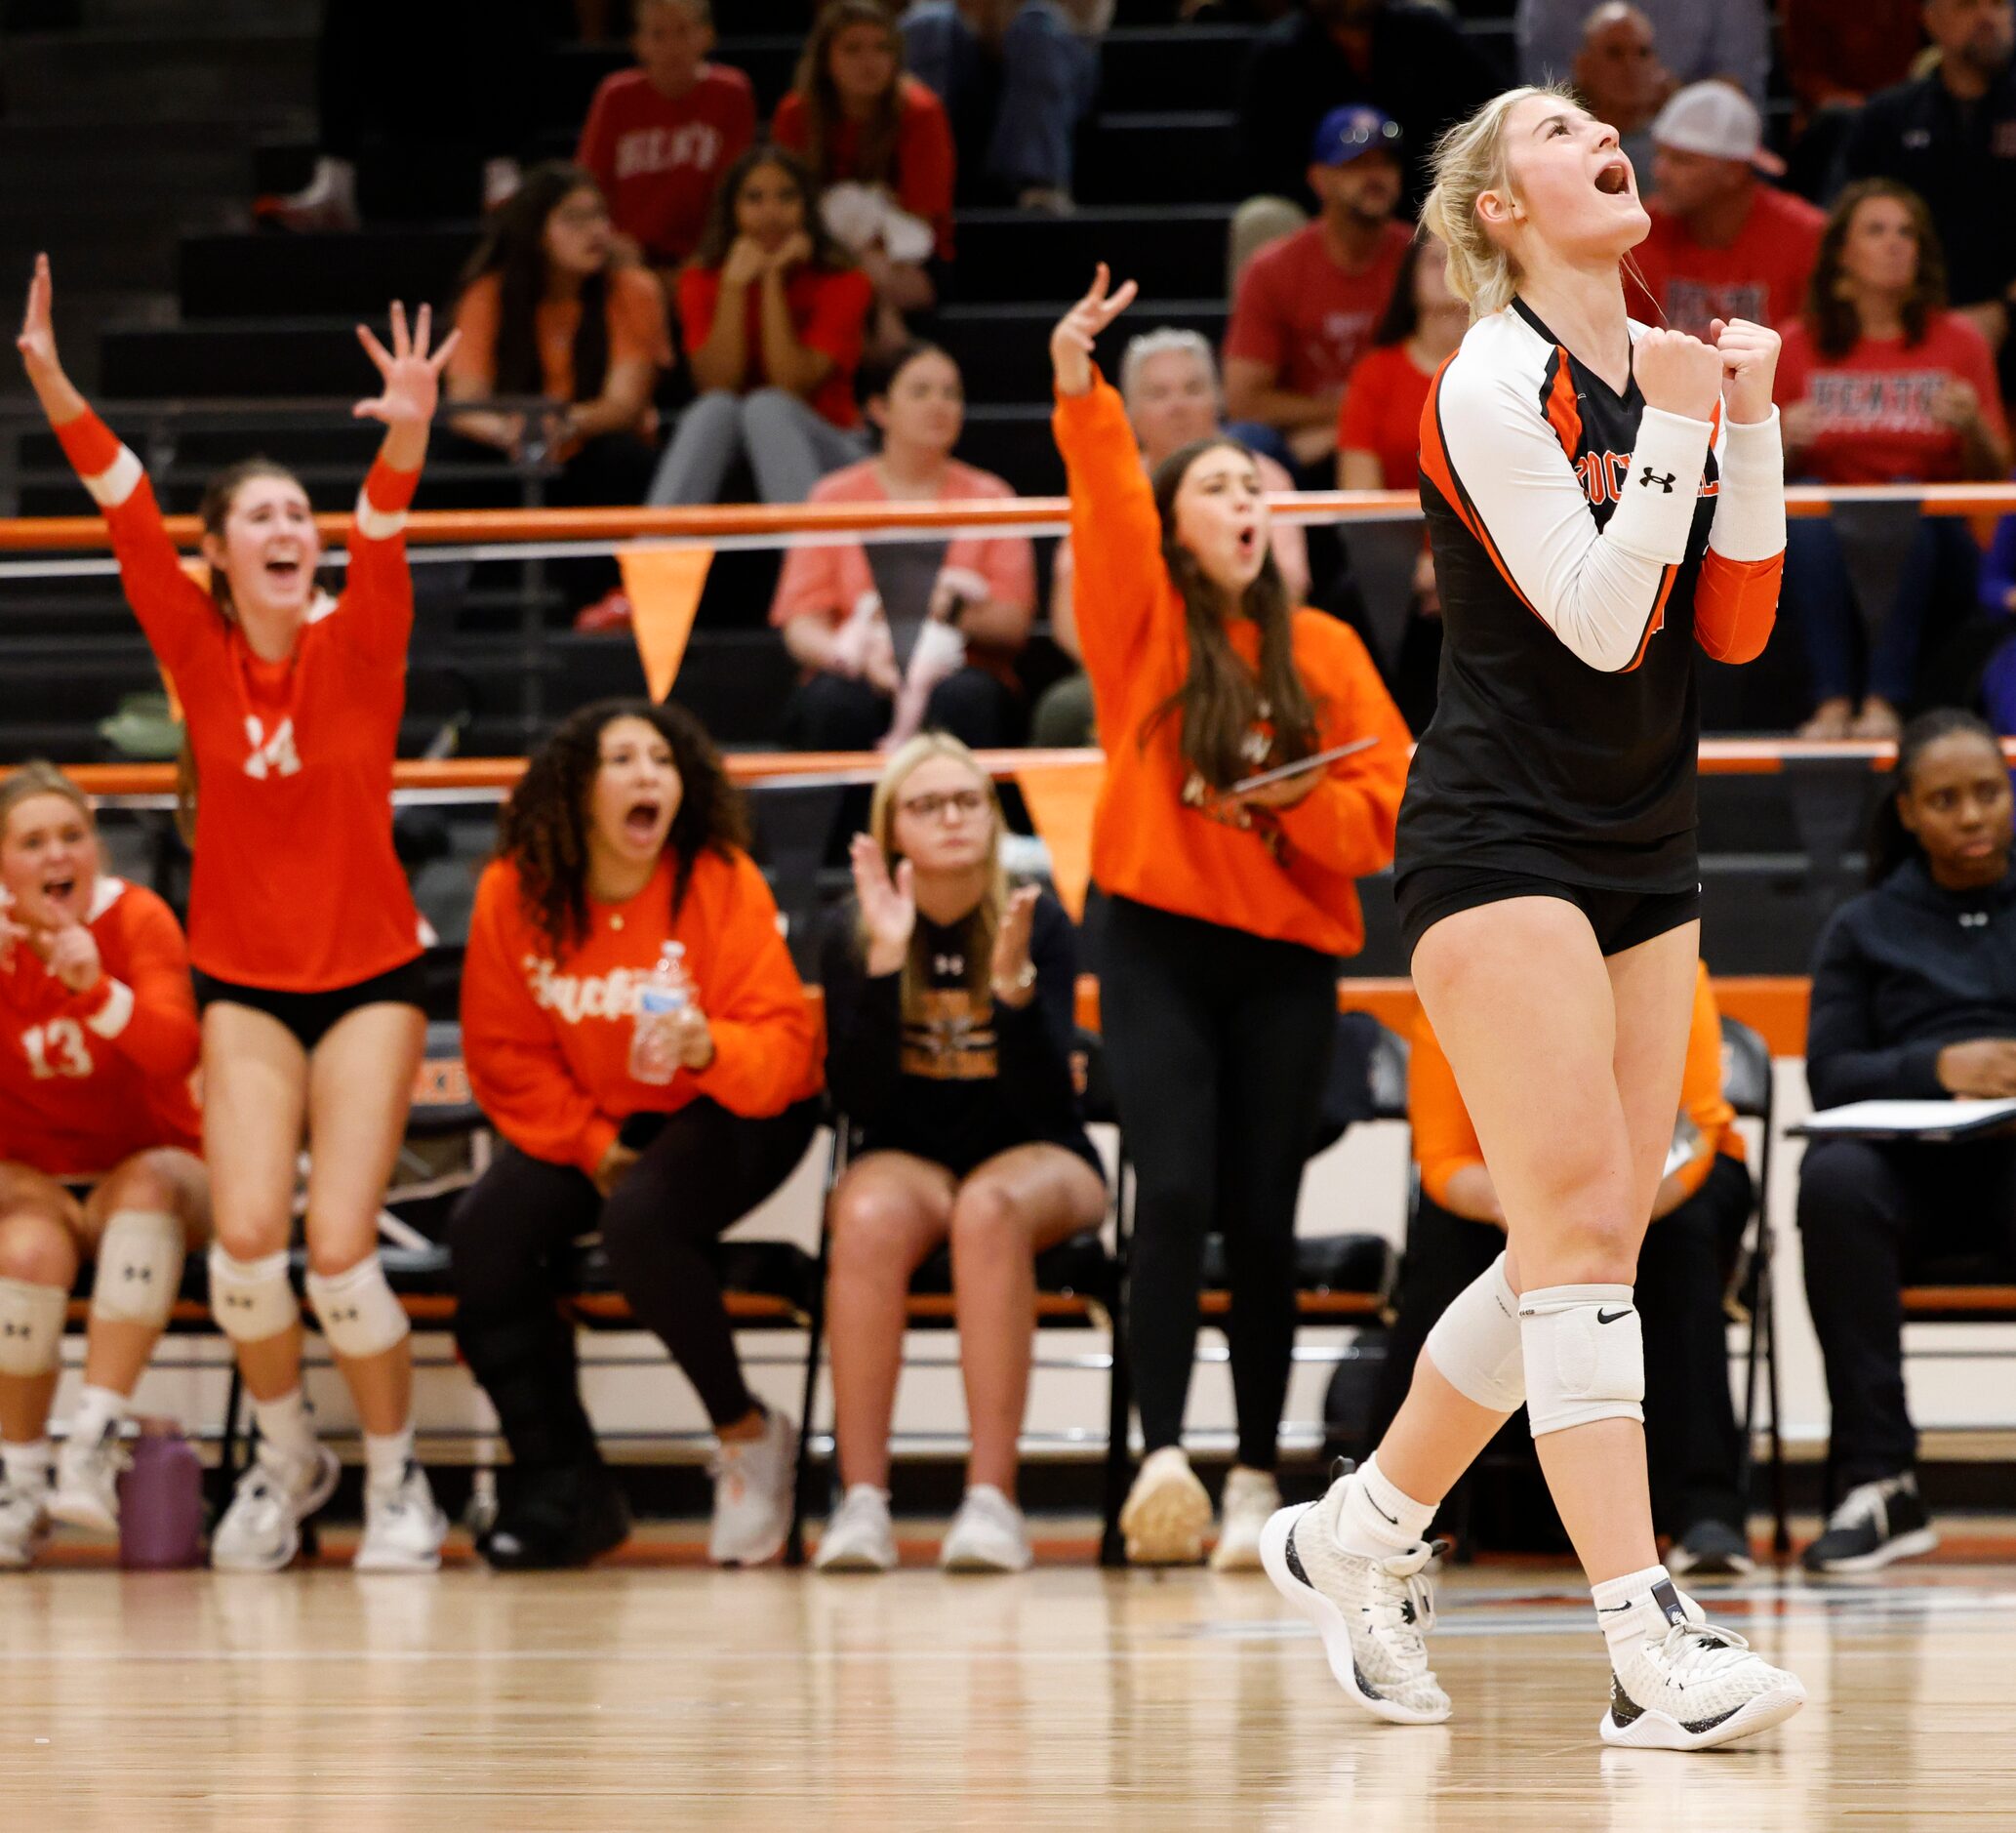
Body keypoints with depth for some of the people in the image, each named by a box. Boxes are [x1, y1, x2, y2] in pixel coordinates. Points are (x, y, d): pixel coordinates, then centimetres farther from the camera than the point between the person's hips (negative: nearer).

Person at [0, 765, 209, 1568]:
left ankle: (96, 1440, -38)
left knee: (151, 1186, -36)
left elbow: (176, 1051, -25)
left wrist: (97, 989, -42)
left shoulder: (137, 920, -9)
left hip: (145, 1166, 0)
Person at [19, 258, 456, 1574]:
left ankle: (396, 1477, 11)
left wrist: (408, 434, -44)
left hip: (369, 975, -1)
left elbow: (385, 531, -24)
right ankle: (287, 1456, 13)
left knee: (339, 1245, -12)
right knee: (248, 1234, -15)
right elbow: (131, 518, -13)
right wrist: (52, 383, -26)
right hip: (243, 981, 2)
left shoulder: (356, 644, -6)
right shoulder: (199, 651, -2)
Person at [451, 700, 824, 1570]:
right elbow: (504, 1053, -2)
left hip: (724, 1113, -4)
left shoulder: (723, 882, -17)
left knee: (639, 1222, -34)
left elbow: (785, 1042, -18)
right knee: (484, 1230, -20)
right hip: (586, 1120, 4)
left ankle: (748, 1432, -9)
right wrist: (591, 1146, -11)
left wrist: (709, 1048, -39)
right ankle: (561, 1488, -7)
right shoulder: (513, 894, -9)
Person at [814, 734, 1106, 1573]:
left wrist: (1013, 981, -28)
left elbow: (1043, 1102, -13)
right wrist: (885, 960, -20)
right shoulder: (855, 932, -1)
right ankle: (861, 1500, -36)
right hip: (906, 1155, 1)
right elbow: (857, 1098, -11)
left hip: (1036, 1157, -1)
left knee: (989, 1207, -36)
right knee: (869, 1217, -34)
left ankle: (993, 1499, -39)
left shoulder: (1037, 923, -5)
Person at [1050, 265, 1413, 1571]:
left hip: (1288, 962, 2)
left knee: (1263, 1217, 2)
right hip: (1160, 944, -2)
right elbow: (1108, 507, -13)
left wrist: (1300, 803, -15)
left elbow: (1389, 807, 3)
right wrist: (1080, 394, -29)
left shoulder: (1325, 651, 9)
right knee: (1176, 1194, -16)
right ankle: (1162, 1457, -18)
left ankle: (1258, 1475, 10)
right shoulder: (1142, 626, 5)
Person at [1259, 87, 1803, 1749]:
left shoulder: (1669, 367, 11)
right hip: (1503, 844, -8)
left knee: (1594, 1235, 6)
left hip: (1646, 848, 8)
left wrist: (1752, 426, -2)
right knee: (1579, 1221, -14)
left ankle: (1363, 1534, 21)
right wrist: (1675, 428, -20)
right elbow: (1598, 621, -18)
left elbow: (1733, 626, 7)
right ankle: (1649, 1644, -19)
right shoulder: (1494, 386, -11)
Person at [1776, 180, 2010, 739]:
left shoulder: (1958, 341, 8)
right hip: (1828, 545, 0)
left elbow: (1994, 475, 6)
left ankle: (1884, 701, -38)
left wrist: (1972, 426, -14)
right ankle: (1832, 701, -38)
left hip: (1927, 542, 0)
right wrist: (1785, 437, -13)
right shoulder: (1800, 347, 9)